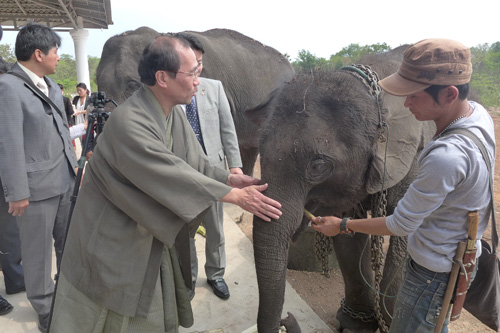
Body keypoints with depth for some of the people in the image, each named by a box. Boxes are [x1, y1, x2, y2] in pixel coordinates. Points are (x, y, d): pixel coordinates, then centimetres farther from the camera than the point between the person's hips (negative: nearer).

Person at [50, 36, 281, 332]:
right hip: (114, 240, -7)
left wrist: (230, 178, -15)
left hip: (154, 234, 8)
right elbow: (172, 175, -32)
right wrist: (236, 196, -28)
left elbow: (196, 163, 3)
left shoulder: (175, 116, -1)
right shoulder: (128, 122, -29)